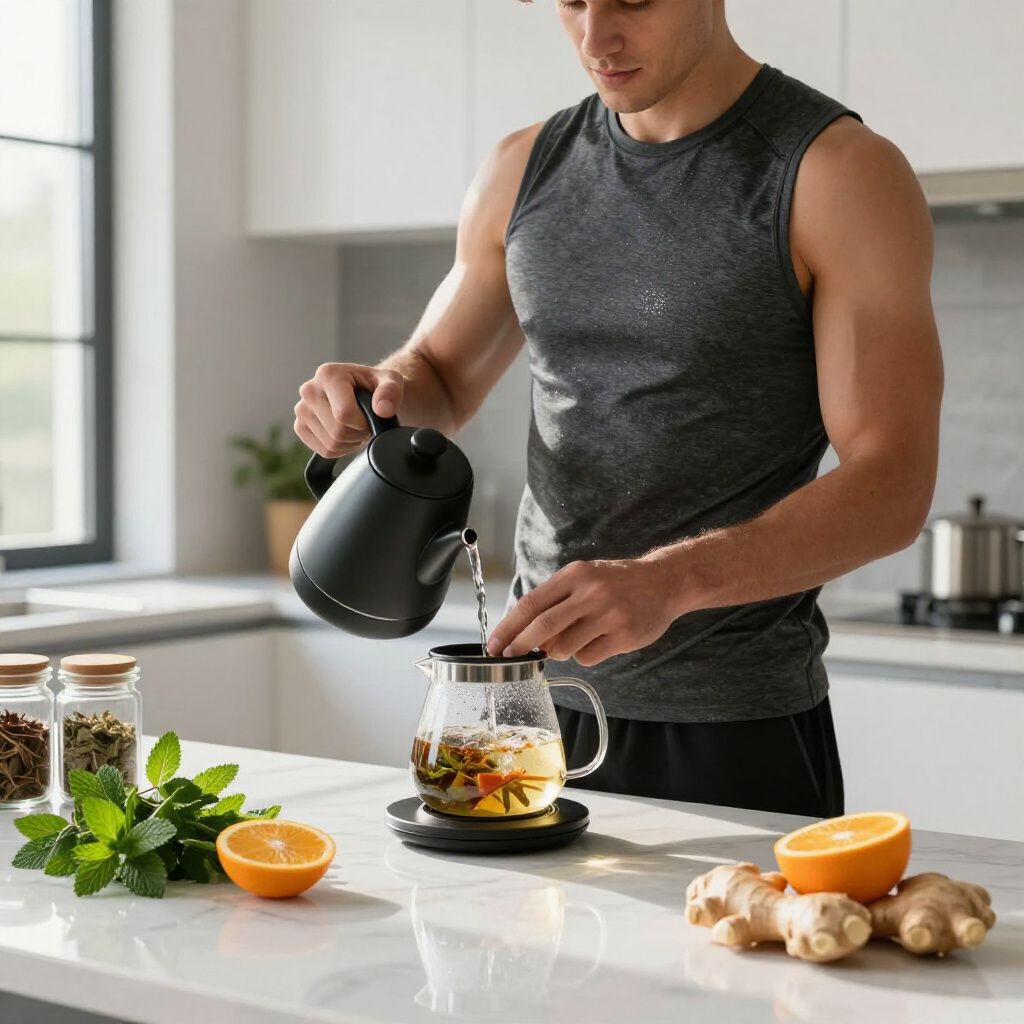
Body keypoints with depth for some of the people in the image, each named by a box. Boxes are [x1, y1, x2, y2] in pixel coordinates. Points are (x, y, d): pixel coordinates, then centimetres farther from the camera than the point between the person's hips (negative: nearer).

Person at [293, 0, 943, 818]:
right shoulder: (527, 169, 7)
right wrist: (378, 392, -6)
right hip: (539, 694, 5)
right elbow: (441, 377, 19)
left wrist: (667, 580, -32)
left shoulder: (839, 173, -11)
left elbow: (892, 486, -18)